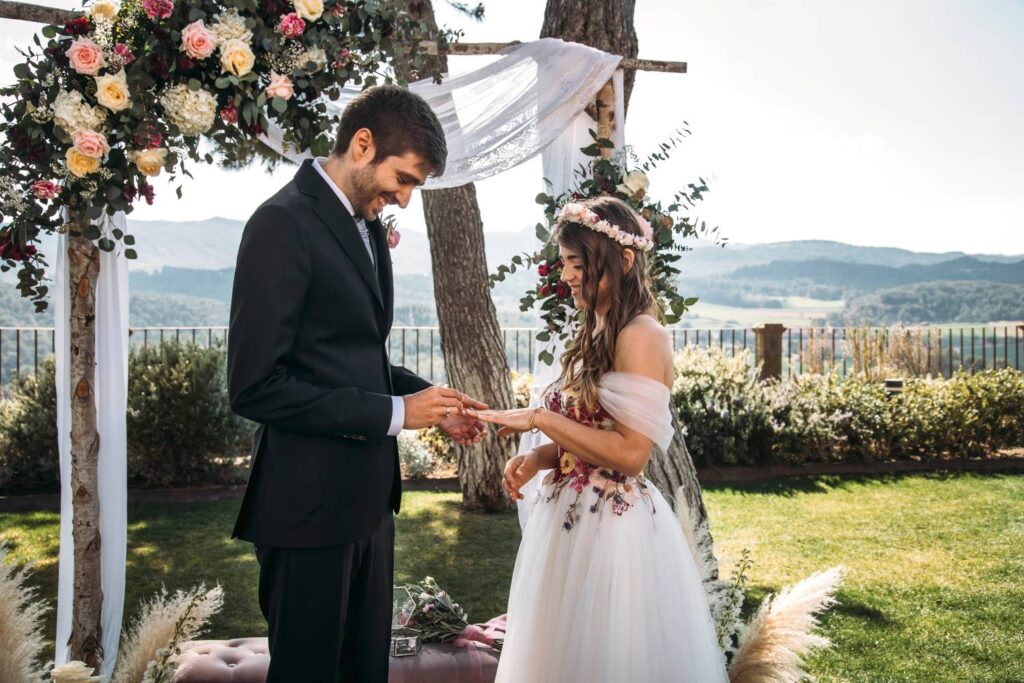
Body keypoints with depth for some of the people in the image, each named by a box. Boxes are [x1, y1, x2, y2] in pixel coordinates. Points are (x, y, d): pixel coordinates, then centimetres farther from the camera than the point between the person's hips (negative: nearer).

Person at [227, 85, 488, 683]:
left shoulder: (367, 225, 11)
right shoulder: (285, 223, -16)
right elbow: (255, 385, -22)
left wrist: (428, 398, 4)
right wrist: (395, 412, -18)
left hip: (368, 494, 9)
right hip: (311, 503, -8)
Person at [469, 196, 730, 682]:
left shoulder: (641, 336, -16)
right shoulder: (596, 334, 10)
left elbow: (630, 452, -22)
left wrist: (539, 418, -20)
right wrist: (540, 456, 0)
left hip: (612, 528, -9)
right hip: (571, 519, 9)